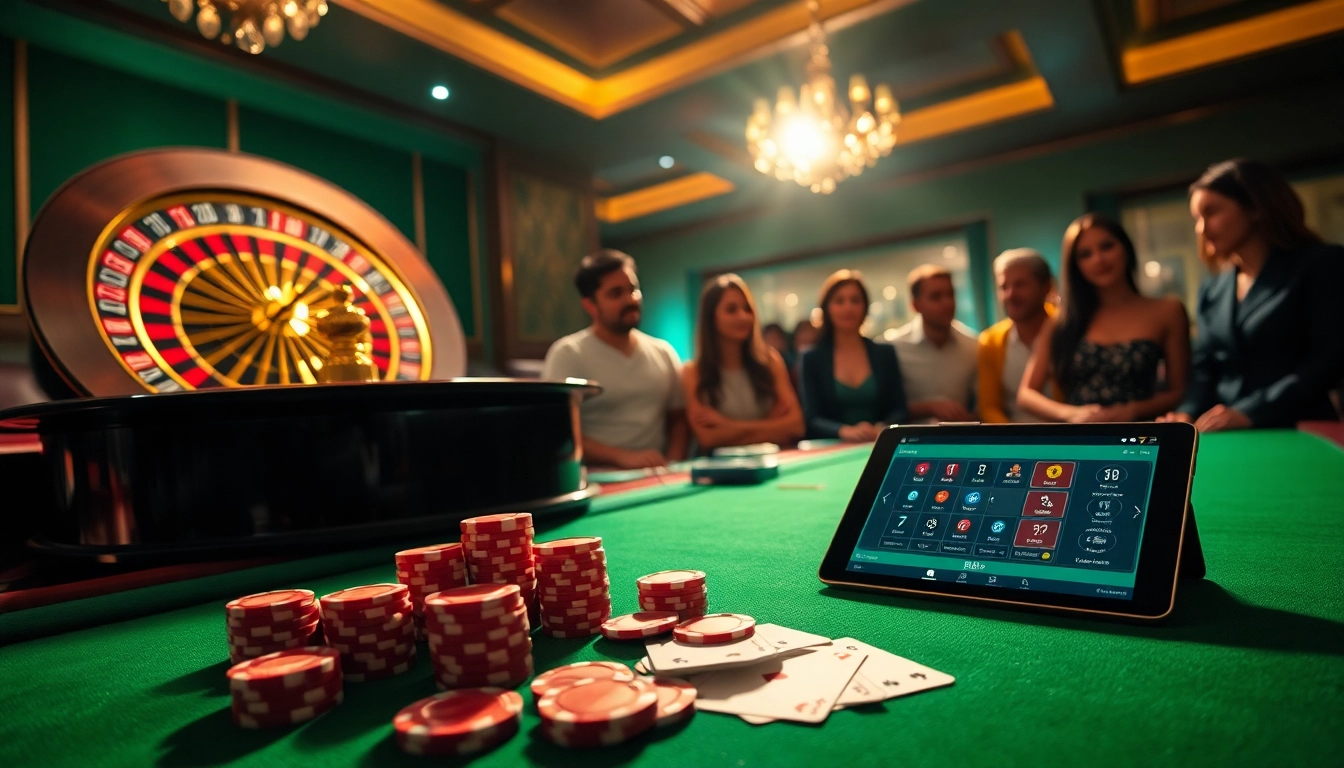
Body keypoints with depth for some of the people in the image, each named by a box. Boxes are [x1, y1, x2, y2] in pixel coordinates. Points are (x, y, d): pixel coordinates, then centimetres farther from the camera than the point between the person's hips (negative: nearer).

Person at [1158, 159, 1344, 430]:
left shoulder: (1321, 265, 1)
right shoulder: (1211, 290, 17)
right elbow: (1205, 367, 13)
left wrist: (1250, 413, -21)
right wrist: (1188, 413, -7)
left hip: (1299, 434, -4)